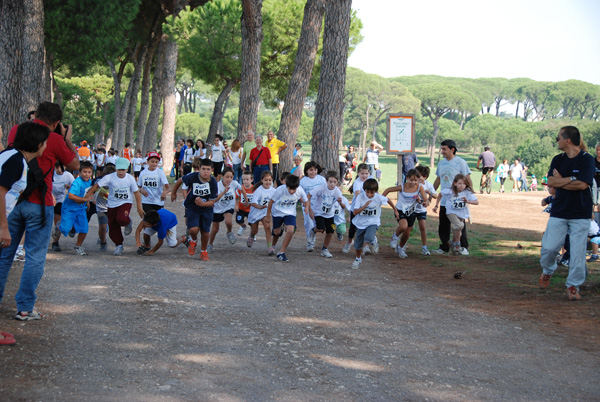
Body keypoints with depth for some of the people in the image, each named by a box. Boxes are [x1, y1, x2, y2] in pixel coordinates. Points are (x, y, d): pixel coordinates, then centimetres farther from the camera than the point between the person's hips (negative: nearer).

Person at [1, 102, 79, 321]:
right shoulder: (55, 139, -7)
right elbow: (74, 165, 6)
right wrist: (67, 139, 16)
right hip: (39, 204, -4)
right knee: (35, 257, 2)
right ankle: (25, 308, 3)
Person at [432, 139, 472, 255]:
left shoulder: (460, 162, -6)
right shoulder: (441, 163, 11)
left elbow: (468, 180, -6)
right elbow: (438, 180, 21)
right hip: (444, 201, 5)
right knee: (443, 226, 6)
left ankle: (464, 247, 11)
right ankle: (444, 247, 15)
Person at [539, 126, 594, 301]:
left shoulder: (587, 160, -6)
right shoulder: (558, 160, 9)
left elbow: (582, 184, -18)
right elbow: (550, 181, -4)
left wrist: (561, 180, -8)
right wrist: (571, 179, -12)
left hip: (580, 214, -4)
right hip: (558, 212, 4)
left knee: (577, 251, -2)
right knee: (548, 247, 0)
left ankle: (573, 285, 11)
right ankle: (548, 271, 29)